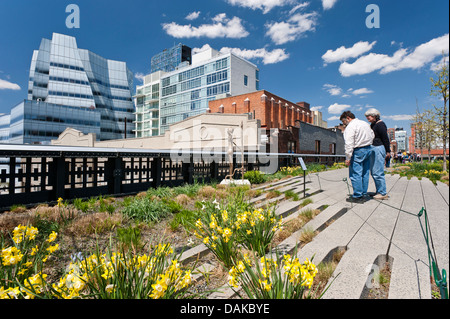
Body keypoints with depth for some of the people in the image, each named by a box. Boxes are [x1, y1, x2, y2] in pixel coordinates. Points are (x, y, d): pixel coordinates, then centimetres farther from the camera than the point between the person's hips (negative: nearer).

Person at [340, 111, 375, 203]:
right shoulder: (365, 123, 16)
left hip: (358, 151, -9)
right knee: (365, 173, 13)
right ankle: (364, 195, 21)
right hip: (369, 149, 9)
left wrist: (348, 158, -19)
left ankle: (357, 196, -1)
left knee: (355, 174, -4)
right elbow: (372, 136, 22)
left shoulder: (350, 127, -12)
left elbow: (349, 144, -19)